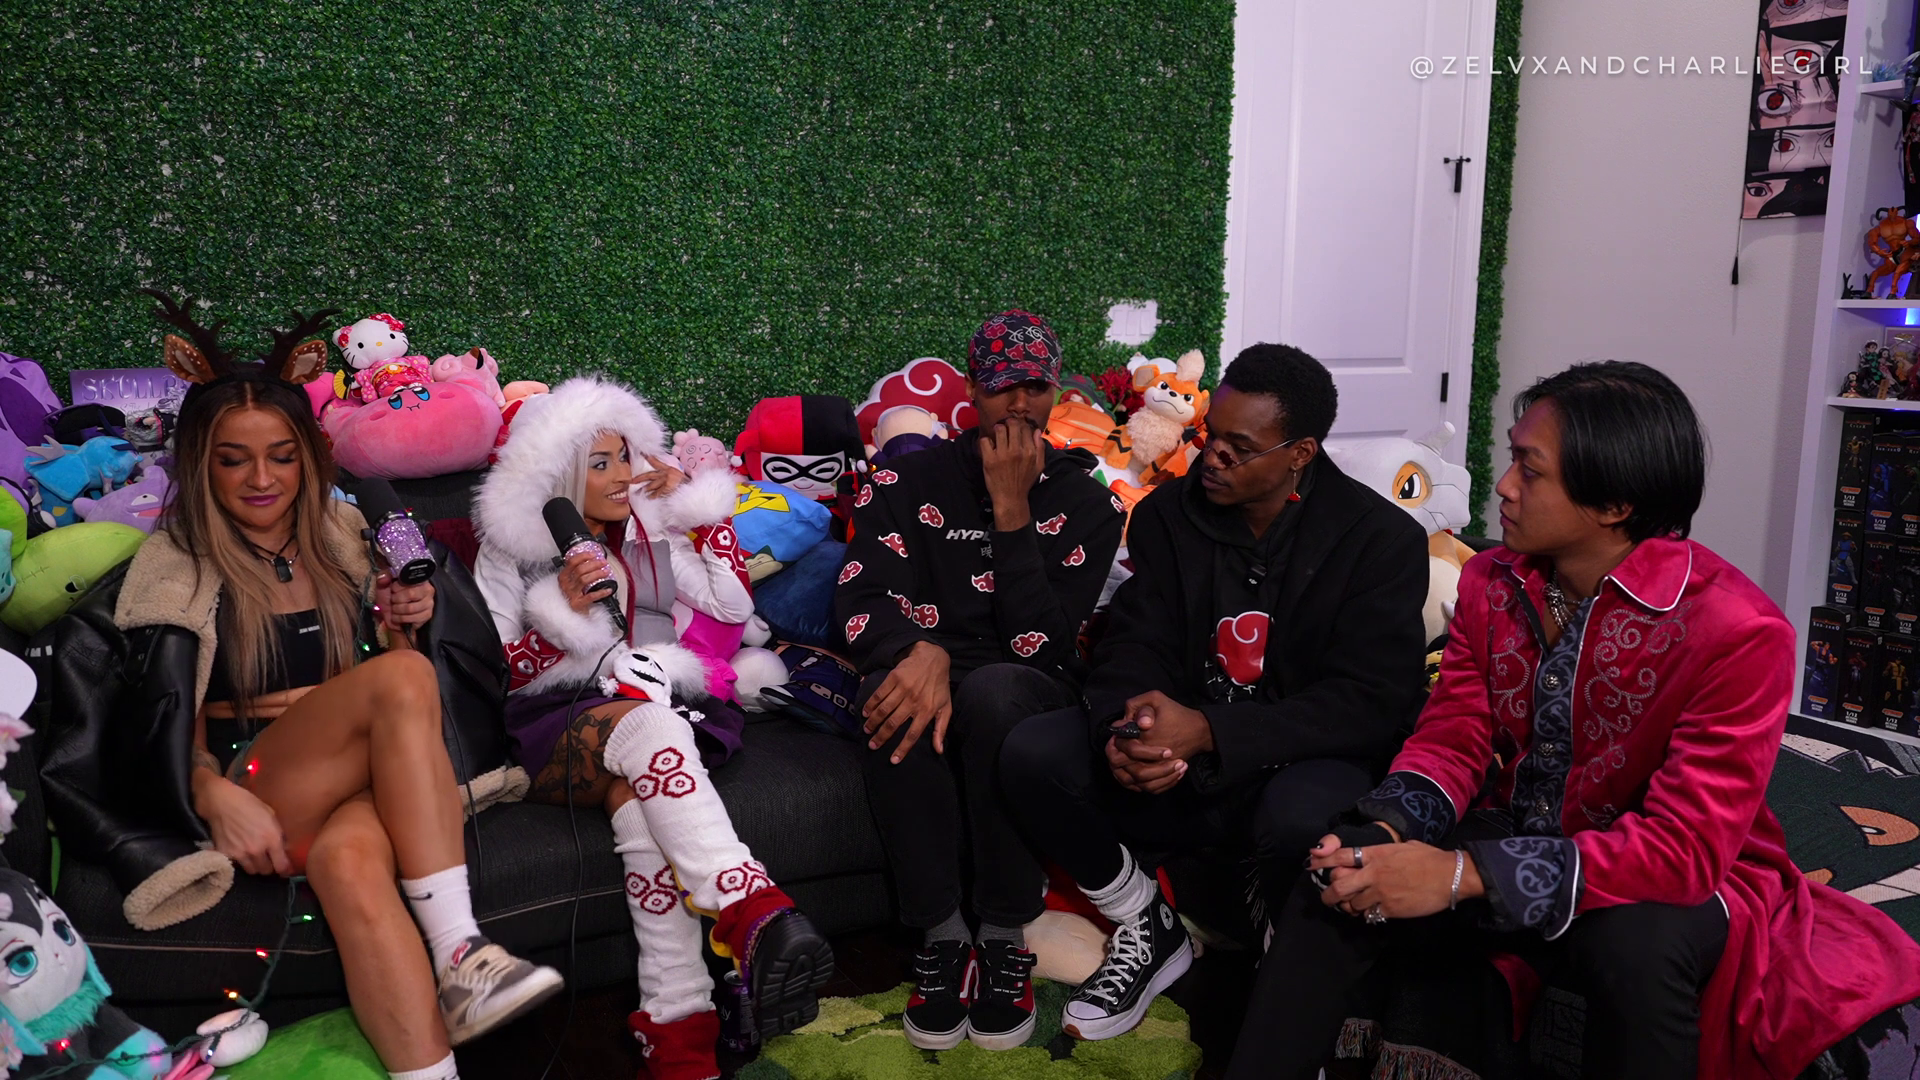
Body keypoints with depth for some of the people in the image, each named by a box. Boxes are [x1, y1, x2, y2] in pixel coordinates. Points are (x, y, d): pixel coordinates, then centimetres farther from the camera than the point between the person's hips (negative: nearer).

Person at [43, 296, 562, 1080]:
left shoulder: (346, 539, 16)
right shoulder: (177, 566, 7)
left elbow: (390, 659, 23)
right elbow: (168, 720, 1)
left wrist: (406, 624, 0)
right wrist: (217, 796, -18)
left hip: (360, 787, 2)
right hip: (253, 793, -2)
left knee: (352, 861, -37)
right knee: (403, 682, -33)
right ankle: (459, 956, -40)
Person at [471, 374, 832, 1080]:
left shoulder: (652, 533, 22)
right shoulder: (510, 549, 14)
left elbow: (736, 604, 15)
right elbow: (494, 672, 8)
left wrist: (696, 503, 12)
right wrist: (565, 611, -8)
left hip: (661, 702, 2)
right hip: (557, 726, -2)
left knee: (635, 790, -37)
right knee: (645, 725, -40)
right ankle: (757, 912, -57)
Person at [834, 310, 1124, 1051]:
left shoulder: (1087, 503, 2)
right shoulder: (909, 479, 5)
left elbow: (1039, 645, -10)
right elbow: (862, 597, -9)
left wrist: (1012, 508, -14)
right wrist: (922, 652, -31)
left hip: (1026, 693, 0)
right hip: (929, 677, 1)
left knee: (992, 690, -37)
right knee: (897, 701, -35)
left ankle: (1004, 938, -18)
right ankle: (941, 938, -19)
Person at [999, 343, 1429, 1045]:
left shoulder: (1383, 539, -9)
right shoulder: (1169, 514, 3)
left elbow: (1370, 700, -17)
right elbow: (1136, 645, -1)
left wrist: (1207, 731, -29)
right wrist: (1125, 730, -27)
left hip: (1301, 761, -3)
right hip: (1178, 765, 4)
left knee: (1304, 821, -39)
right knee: (1032, 755, -20)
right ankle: (1149, 931, 5)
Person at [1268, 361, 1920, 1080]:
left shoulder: (1737, 633, -21)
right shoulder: (1490, 582, -2)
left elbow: (1685, 845, -27)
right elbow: (1453, 738, -2)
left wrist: (1463, 875, -36)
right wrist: (1382, 834, -26)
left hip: (1670, 884, -4)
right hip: (1507, 843, 5)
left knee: (1637, 946, -38)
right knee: (1333, 885, -19)